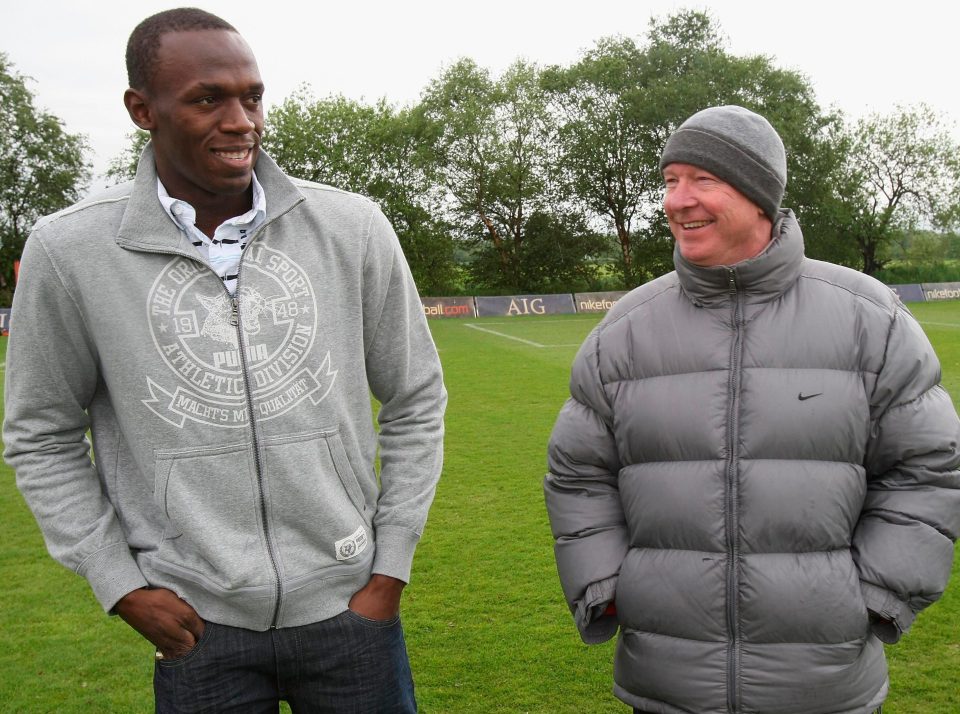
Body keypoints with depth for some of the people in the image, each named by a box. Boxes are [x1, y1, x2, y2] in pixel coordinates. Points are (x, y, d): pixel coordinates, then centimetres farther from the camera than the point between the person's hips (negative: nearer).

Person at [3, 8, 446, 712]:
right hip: (198, 624, 0)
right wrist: (121, 586, -1)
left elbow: (415, 402, 3)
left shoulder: (353, 228, -5)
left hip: (347, 604, 1)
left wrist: (391, 570, 1)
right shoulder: (69, 251, -7)